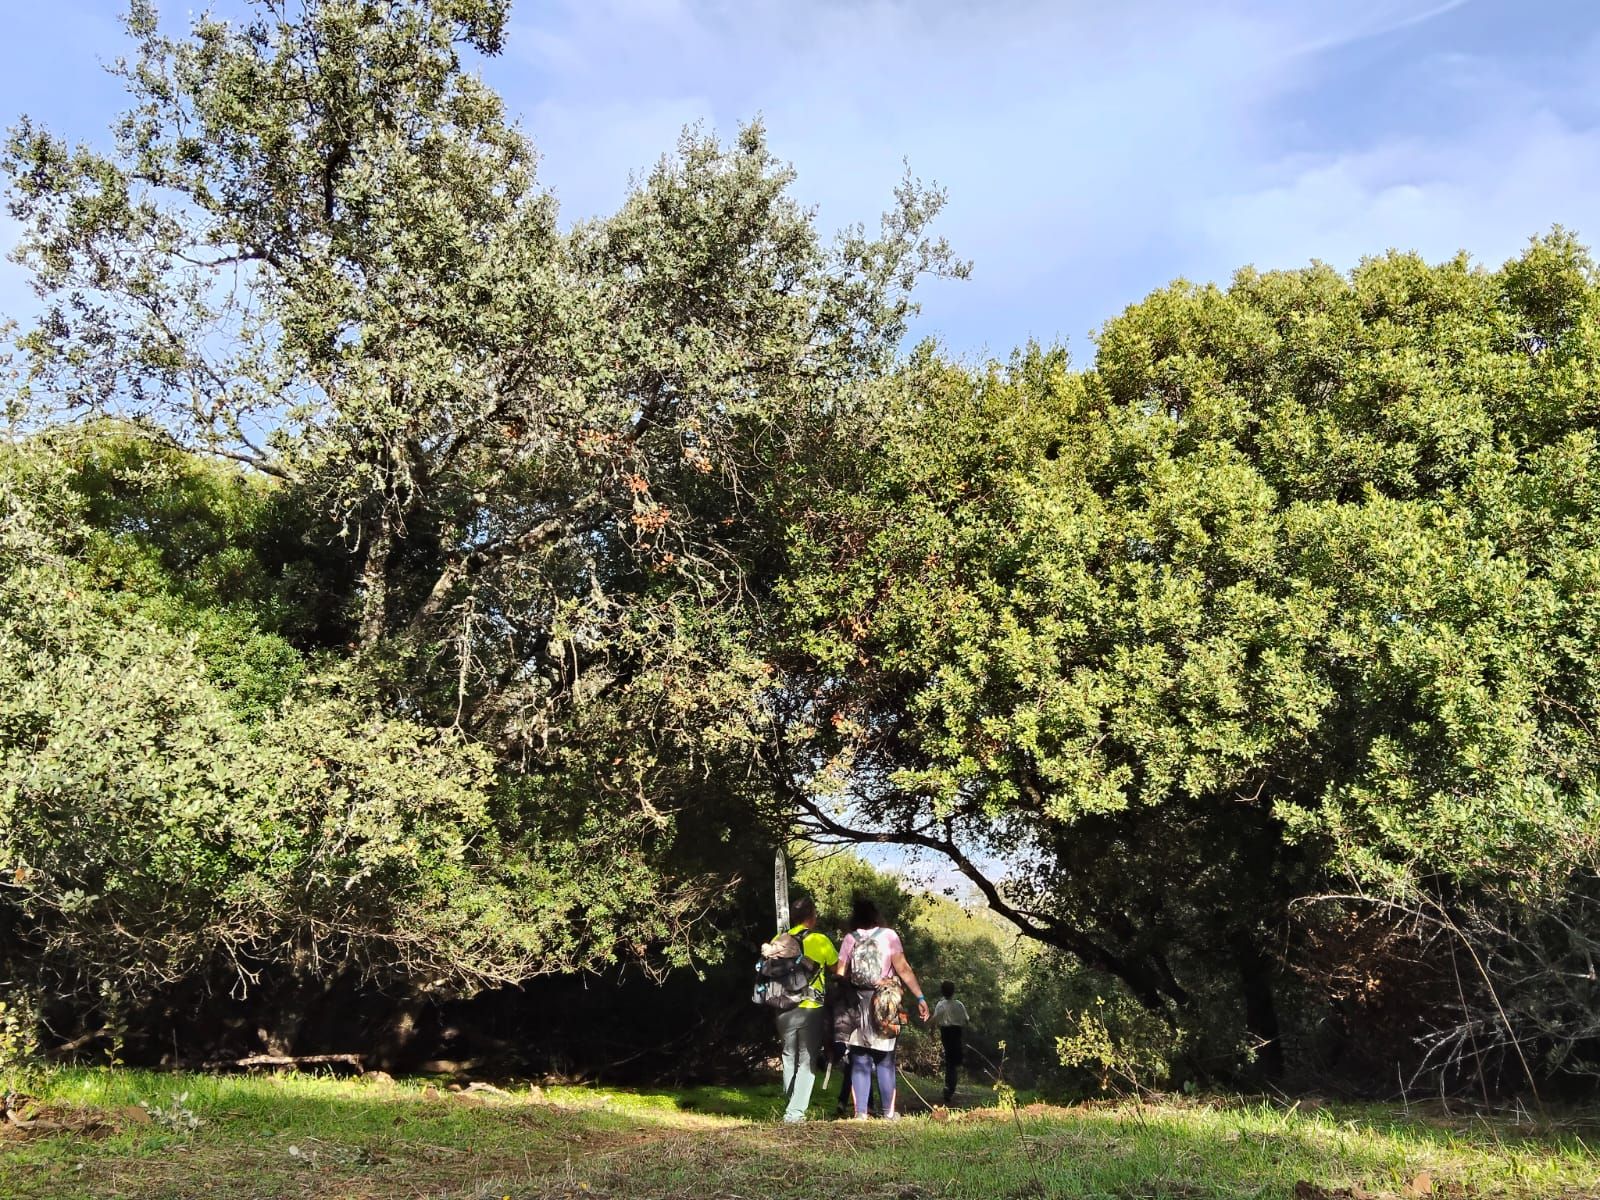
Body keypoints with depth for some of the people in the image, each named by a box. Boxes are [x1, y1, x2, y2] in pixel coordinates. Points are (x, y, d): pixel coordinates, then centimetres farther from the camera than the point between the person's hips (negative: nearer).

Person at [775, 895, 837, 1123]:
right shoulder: (820, 941, -5)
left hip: (784, 1010, 4)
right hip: (811, 1009, -4)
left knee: (789, 1060, 17)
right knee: (807, 1062, 2)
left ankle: (790, 1108, 20)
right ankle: (795, 1112, -7)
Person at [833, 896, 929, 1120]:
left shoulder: (850, 938, 0)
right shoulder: (889, 936, -2)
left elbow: (839, 973, -4)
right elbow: (903, 969, -8)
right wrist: (920, 997, -6)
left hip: (857, 1006, 0)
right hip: (883, 1005, 0)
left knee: (860, 1061, 6)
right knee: (885, 1061, 10)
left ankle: (861, 1112, 2)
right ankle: (889, 1111, 11)